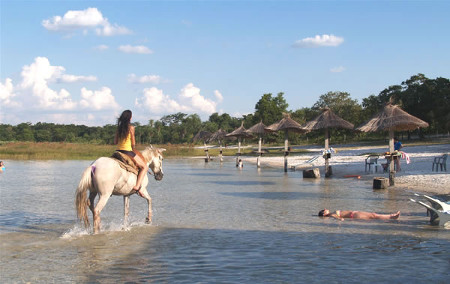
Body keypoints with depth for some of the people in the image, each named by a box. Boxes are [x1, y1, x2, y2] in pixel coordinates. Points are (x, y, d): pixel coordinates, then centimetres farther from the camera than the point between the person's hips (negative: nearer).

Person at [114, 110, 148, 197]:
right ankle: (137, 186, -12)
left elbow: (115, 142, 10)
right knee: (144, 167, 5)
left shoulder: (119, 127, 7)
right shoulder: (131, 127, -10)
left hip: (118, 151, 7)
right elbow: (133, 144, -7)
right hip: (128, 151, -6)